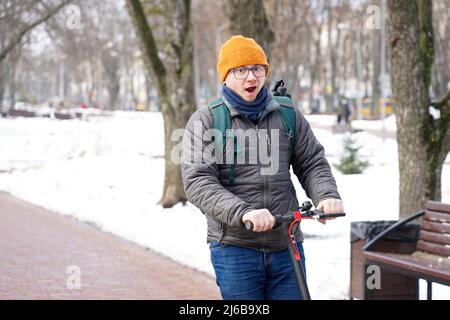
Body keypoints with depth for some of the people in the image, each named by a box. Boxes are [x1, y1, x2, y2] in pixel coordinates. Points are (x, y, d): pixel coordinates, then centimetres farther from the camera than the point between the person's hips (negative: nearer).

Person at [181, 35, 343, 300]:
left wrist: (327, 196, -12)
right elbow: (198, 182, -12)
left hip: (287, 247, 3)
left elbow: (312, 162, 11)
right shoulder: (204, 122, -1)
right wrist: (243, 213, -28)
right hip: (234, 247, -3)